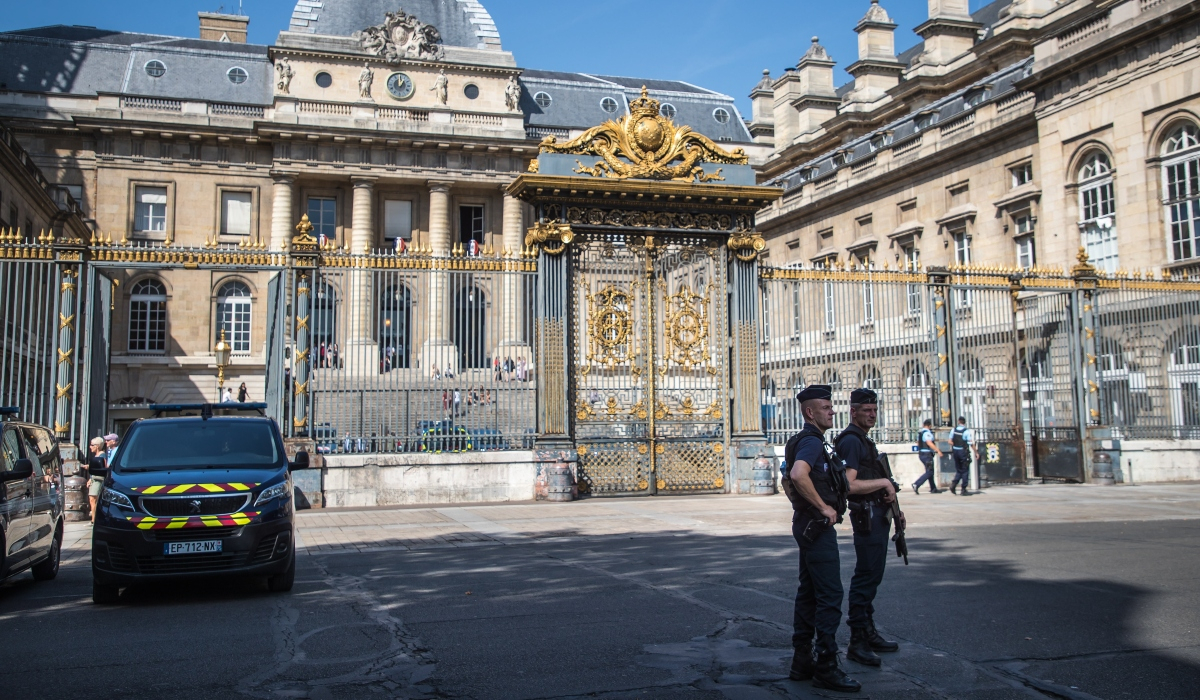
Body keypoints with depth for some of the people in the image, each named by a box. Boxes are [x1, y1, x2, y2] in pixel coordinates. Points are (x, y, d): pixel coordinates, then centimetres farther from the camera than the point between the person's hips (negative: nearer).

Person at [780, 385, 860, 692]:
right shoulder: (812, 441, -15)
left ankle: (802, 661, 18)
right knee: (830, 595, -7)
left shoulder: (808, 441, 17)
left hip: (808, 525, 11)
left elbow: (788, 477, 28)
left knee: (808, 593, 13)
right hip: (818, 526, -11)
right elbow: (798, 475, -34)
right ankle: (826, 667, -3)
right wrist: (824, 507, -25)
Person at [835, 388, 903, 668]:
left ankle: (869, 633, 26)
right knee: (865, 577, -8)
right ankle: (857, 642, -3)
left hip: (877, 516, 11)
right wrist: (883, 482, -17)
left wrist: (891, 505, 14)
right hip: (867, 516, -11)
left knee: (872, 576, 16)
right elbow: (849, 484, -25)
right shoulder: (851, 440, -15)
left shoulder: (864, 440, 17)